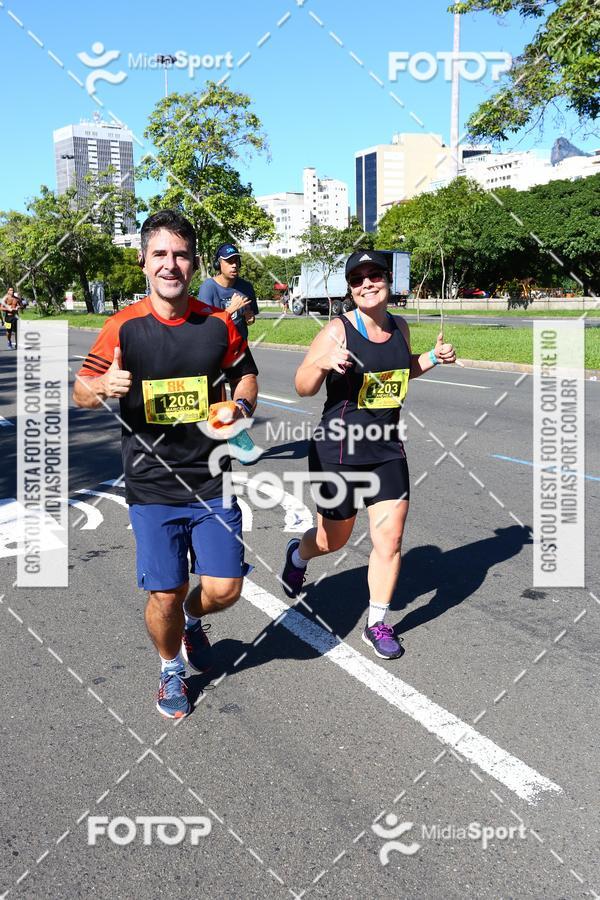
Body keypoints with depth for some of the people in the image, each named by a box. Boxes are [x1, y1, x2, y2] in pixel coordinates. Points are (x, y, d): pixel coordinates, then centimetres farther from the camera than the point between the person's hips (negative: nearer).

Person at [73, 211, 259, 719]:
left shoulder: (218, 324, -2)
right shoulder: (124, 327, -7)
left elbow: (246, 375, 13)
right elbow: (80, 392, -1)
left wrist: (241, 404, -9)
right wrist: (104, 386, -24)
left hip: (212, 483, 2)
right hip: (152, 490, -1)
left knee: (224, 589, 3)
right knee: (164, 595, 3)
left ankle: (192, 619, 40)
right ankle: (172, 669, 35)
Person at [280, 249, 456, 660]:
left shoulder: (400, 327, 3)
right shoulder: (338, 330, -14)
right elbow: (303, 388, -13)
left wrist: (434, 357, 6)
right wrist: (323, 362, -32)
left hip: (387, 450, 4)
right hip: (338, 452, -4)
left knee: (390, 540, 2)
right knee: (334, 540, 13)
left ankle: (378, 624, 20)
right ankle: (298, 554, 49)